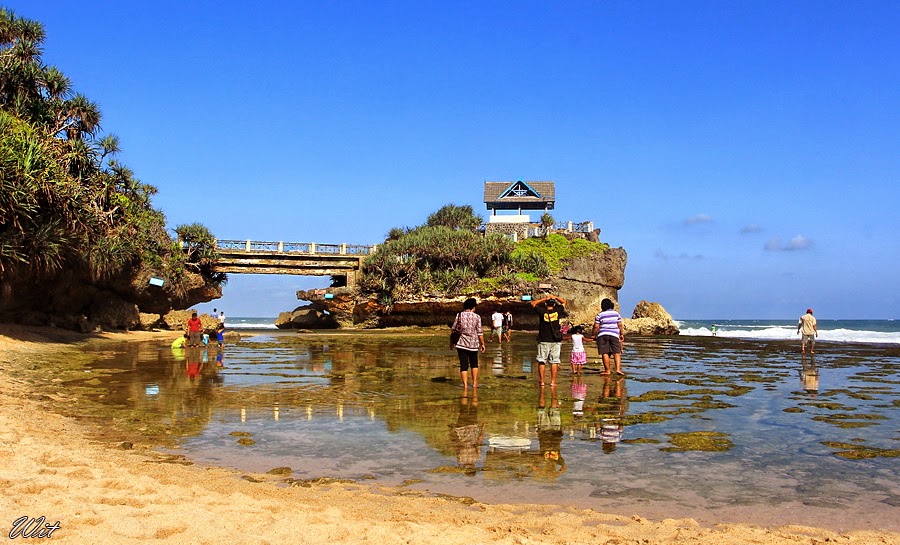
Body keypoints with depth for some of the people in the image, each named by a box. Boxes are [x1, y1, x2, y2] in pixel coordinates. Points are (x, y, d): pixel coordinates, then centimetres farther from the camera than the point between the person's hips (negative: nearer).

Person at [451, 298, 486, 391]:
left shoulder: (459, 315, -4)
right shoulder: (477, 317, -5)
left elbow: (454, 329, 0)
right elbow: (480, 332, -4)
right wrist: (482, 344, 5)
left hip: (462, 344, -1)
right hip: (474, 344, 1)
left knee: (464, 365, 2)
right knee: (474, 364, 19)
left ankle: (465, 385, -3)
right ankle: (475, 383, 20)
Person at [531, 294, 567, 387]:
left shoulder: (542, 311, -7)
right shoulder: (557, 311, -2)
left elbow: (533, 303, 7)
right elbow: (564, 302, 15)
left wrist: (544, 299, 3)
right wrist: (555, 297, 4)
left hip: (543, 341, -1)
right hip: (555, 341, 1)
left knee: (541, 361, 4)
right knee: (554, 362, 5)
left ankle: (541, 381, 3)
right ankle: (553, 381, 5)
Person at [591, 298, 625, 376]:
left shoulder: (599, 315, 2)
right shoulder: (616, 314, 9)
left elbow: (596, 327, 0)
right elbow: (620, 325, 8)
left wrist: (593, 335, 12)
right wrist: (622, 334, 17)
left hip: (602, 335, -1)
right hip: (614, 335, 1)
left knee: (605, 353, 0)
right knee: (617, 352, 2)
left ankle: (607, 370, 1)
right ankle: (618, 369, -12)